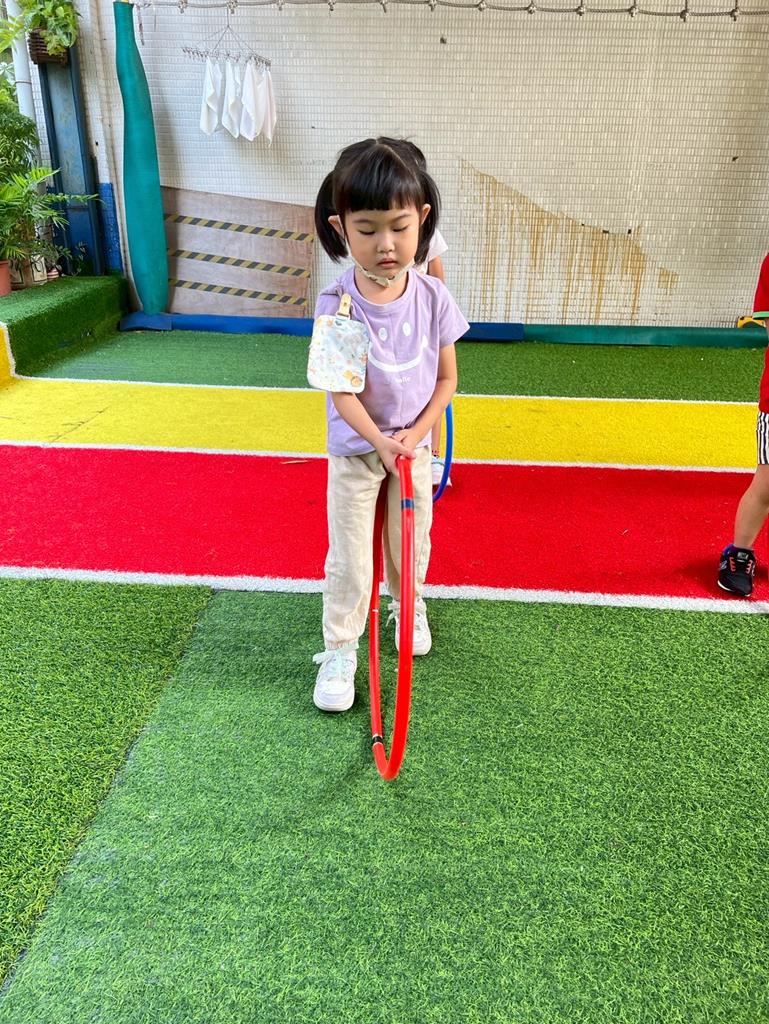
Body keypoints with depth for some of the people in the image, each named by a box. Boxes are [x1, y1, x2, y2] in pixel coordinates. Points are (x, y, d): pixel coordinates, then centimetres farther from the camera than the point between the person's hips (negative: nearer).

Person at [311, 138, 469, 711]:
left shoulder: (432, 297, -11)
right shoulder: (337, 305, -17)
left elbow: (446, 378, -4)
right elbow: (341, 391, -17)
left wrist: (414, 434, -15)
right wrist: (380, 441, -29)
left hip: (414, 447, 3)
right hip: (355, 450, -2)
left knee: (412, 543, 19)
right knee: (349, 558, 5)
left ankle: (409, 608, 47)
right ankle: (340, 650, 21)